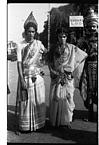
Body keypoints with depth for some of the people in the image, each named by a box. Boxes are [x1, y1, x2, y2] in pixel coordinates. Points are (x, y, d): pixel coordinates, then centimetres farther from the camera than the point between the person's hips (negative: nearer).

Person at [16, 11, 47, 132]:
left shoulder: (38, 43, 5)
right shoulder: (20, 45, -3)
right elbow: (19, 63, -9)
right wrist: (22, 80, -16)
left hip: (37, 77, 3)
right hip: (25, 76, -3)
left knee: (38, 100, 10)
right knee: (25, 101, 3)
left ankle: (38, 123, 25)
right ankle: (25, 126, 17)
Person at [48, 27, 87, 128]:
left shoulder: (71, 48, 3)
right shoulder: (53, 48, 7)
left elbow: (84, 55, 10)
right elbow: (50, 63, 9)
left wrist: (74, 66, 8)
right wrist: (55, 73, -3)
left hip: (68, 77, -1)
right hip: (56, 76, 1)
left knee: (67, 97, -2)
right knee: (55, 97, 0)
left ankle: (67, 120, 10)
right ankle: (55, 120, 12)